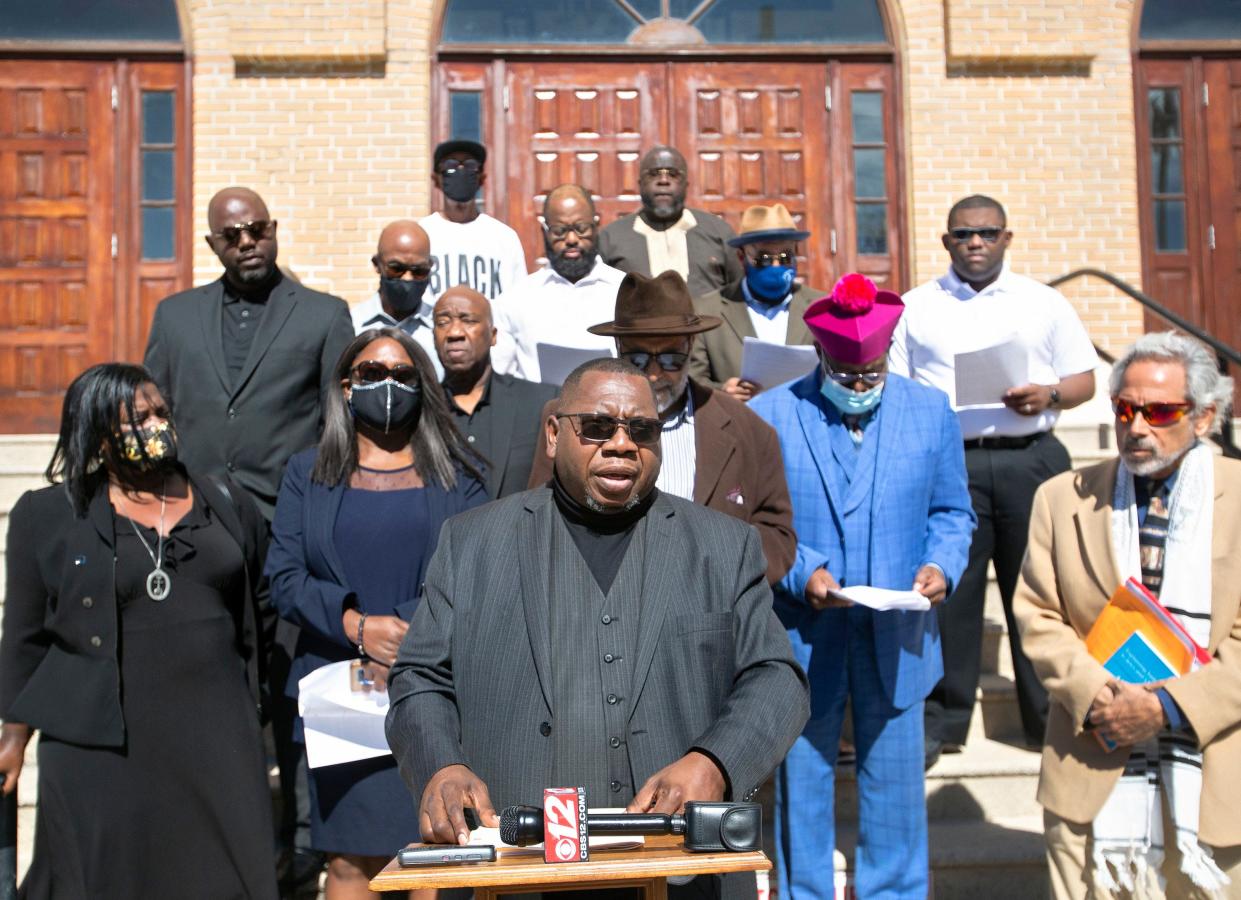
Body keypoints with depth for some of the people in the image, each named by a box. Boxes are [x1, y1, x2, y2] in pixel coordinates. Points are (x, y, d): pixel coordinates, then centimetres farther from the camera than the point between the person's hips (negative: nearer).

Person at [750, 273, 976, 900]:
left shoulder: (932, 413, 5)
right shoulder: (766, 417, -3)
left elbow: (951, 512, 11)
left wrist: (942, 565, -9)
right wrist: (800, 572, -17)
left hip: (897, 641, 2)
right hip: (801, 639, -1)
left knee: (895, 788, 13)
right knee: (801, 788, 10)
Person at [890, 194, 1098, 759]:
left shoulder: (1045, 303, 12)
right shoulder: (916, 307, 11)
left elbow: (1085, 380, 10)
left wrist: (1050, 395, -10)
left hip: (1030, 459, 1)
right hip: (947, 461, 0)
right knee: (947, 591, 1)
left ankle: (1050, 718, 20)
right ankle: (939, 722, 12)